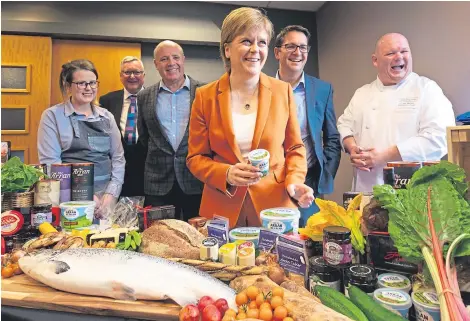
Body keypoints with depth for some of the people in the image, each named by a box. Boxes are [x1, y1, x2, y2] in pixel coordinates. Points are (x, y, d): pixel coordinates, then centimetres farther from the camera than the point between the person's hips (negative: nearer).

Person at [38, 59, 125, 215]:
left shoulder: (107, 116, 9)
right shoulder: (52, 115, 0)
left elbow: (118, 157, 6)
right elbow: (49, 162, -7)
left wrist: (111, 194, -7)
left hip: (106, 197, 3)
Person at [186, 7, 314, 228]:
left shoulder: (283, 91, 0)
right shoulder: (205, 96, -2)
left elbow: (295, 148, 6)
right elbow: (195, 158, 1)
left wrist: (294, 182, -12)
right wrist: (227, 174, -17)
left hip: (275, 207, 1)